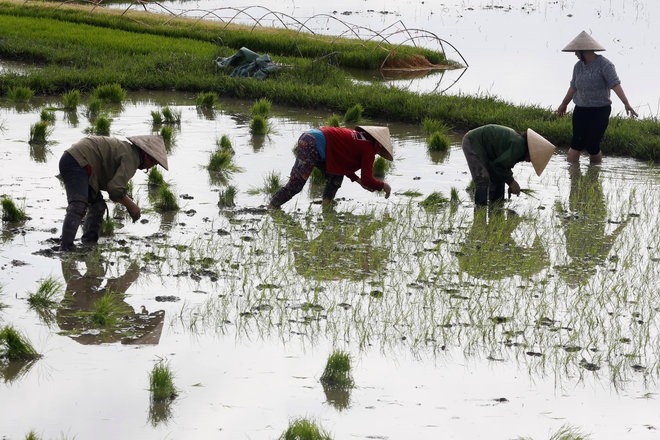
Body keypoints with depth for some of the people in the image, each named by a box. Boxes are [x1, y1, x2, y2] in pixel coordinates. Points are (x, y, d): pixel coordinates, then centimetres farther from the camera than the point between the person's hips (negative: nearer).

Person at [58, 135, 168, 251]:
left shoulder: (126, 148, 22)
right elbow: (115, 188, -18)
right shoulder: (132, 158, -11)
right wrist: (131, 205, -5)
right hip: (77, 162, -11)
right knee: (78, 207, -24)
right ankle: (65, 248, -36)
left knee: (98, 205, 15)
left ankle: (89, 245, 9)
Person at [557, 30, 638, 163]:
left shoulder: (604, 65, -11)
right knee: (577, 144, -6)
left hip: (600, 111, -5)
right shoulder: (578, 66, 9)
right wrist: (564, 104, 36)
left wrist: (626, 104, -34)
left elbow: (615, 84, -22)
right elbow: (573, 87, 24)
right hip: (581, 110, 5)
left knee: (592, 147, -5)